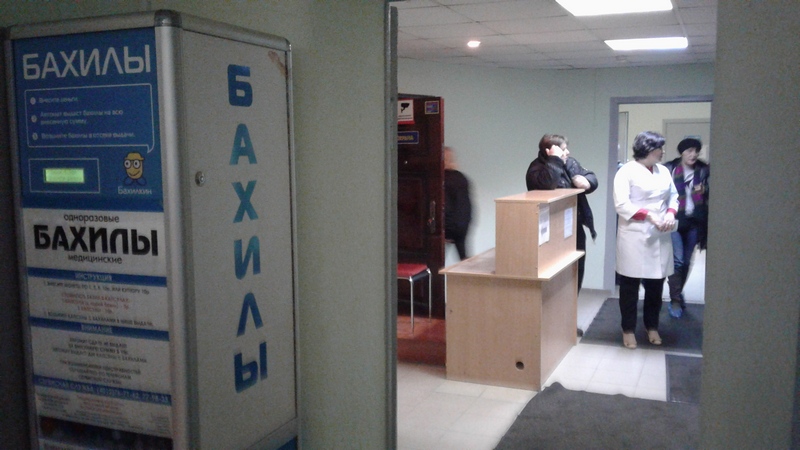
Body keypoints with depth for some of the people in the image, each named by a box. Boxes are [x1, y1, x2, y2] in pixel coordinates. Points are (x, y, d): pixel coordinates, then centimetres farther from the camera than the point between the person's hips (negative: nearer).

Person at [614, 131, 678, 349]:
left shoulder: (663, 171, 12)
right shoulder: (626, 171, -8)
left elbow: (673, 196, 17)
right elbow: (621, 205, -15)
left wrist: (671, 213, -4)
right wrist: (649, 216, -21)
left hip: (660, 237, 6)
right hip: (635, 237, -5)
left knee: (656, 284, 12)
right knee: (630, 285, 5)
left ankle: (652, 327, 29)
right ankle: (628, 329, 18)